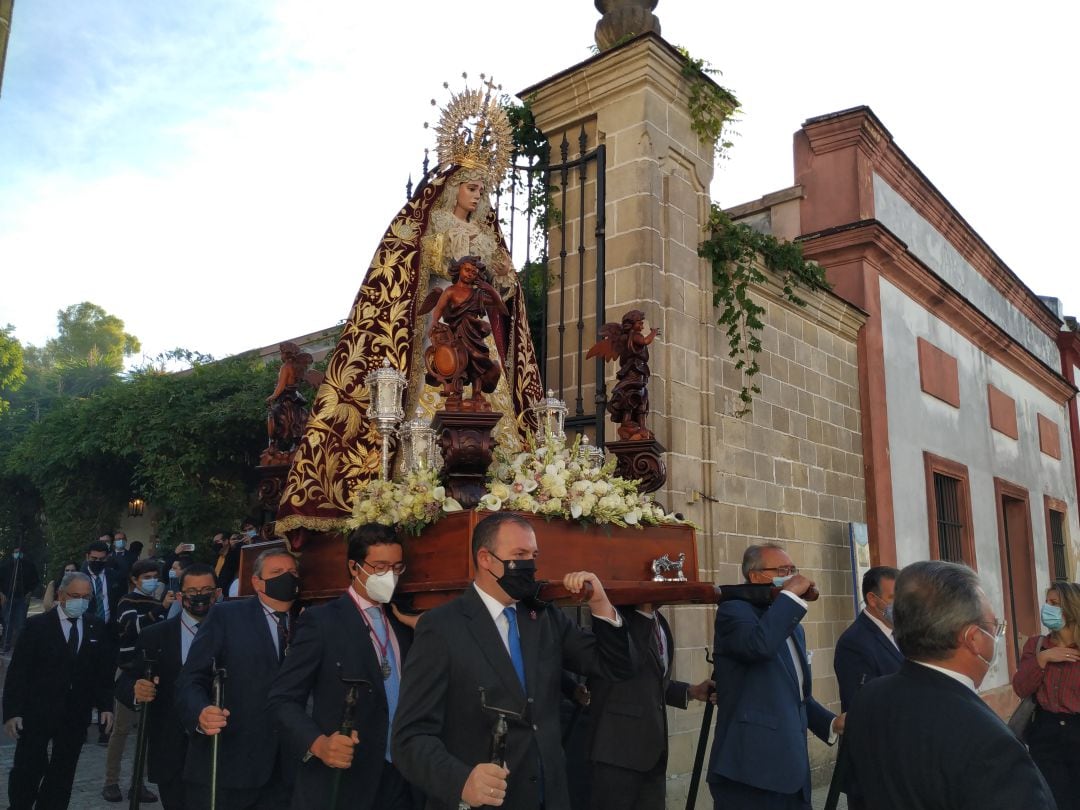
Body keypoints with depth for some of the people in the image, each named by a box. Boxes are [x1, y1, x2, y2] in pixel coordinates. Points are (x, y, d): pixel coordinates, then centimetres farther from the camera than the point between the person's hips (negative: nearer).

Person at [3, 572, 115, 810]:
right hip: (37, 712, -2)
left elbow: (105, 669, 6)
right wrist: (12, 711, -11)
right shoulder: (37, 625, -6)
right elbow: (18, 671, -7)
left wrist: (105, 705, 1)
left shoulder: (97, 627, 3)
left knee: (62, 773, 10)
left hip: (76, 714, 3)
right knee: (28, 770, 3)